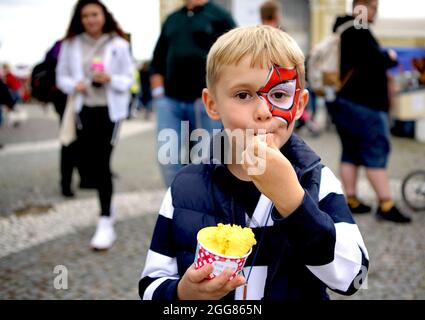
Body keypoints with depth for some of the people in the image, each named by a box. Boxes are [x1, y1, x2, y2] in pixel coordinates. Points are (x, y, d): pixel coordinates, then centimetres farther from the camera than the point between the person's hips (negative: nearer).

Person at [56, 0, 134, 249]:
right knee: (86, 168, 6)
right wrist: (74, 85, -11)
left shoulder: (119, 44, -2)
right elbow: (61, 77, 10)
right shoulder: (70, 44, 4)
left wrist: (110, 79, -19)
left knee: (102, 164, -11)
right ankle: (108, 206, 35)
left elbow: (128, 79, 1)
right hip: (84, 110, 3)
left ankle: (106, 224, -5)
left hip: (110, 110, -3)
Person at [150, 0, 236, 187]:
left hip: (206, 103, -4)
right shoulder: (171, 19, 20)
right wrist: (158, 92, 10)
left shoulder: (219, 16, 4)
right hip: (169, 101, 4)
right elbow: (157, 61, 22)